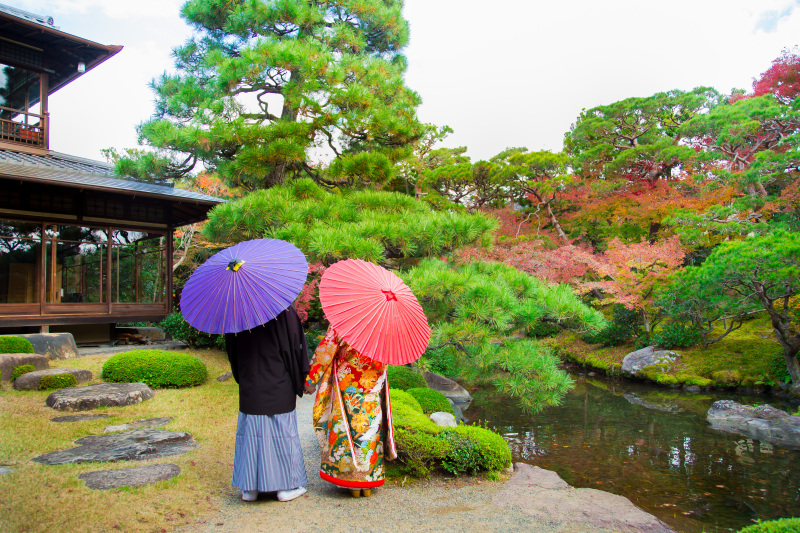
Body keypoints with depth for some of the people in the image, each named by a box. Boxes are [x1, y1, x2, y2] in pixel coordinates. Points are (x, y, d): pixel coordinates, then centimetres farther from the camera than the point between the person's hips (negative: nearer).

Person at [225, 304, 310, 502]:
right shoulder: (284, 311, -14)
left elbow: (232, 351, 6)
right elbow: (294, 347, -10)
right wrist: (297, 384, 1)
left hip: (249, 388, 3)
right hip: (279, 388, -3)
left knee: (250, 433, 13)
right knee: (282, 433, 8)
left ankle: (249, 488, 21)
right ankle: (286, 485, 17)